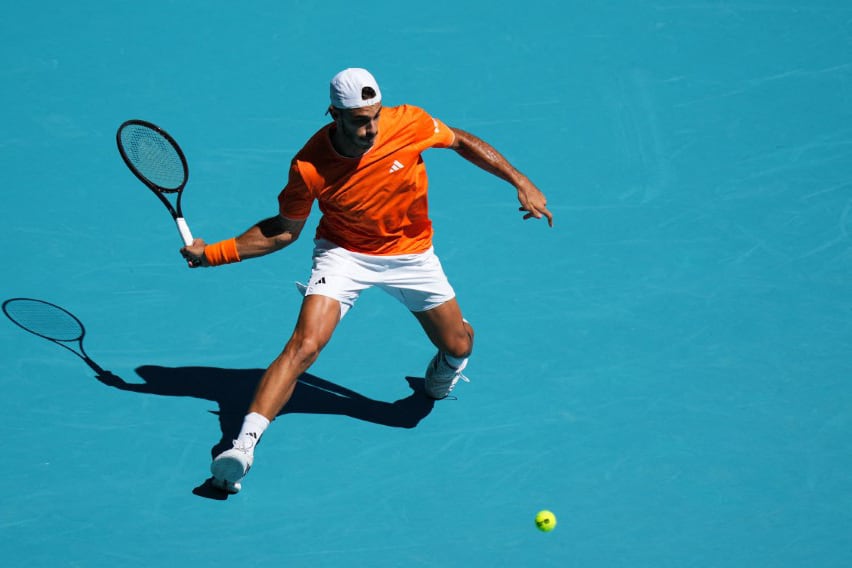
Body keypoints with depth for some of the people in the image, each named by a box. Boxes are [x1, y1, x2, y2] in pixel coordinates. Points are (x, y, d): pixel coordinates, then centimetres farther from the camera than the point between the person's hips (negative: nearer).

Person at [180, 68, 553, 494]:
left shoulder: (409, 123, -23)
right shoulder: (309, 166, -24)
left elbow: (462, 141, -2)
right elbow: (284, 230, -7)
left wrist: (521, 182, -4)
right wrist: (213, 253, -13)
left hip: (411, 254, 3)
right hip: (344, 253, -2)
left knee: (458, 347, 10)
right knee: (304, 345, -23)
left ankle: (441, 376, 50)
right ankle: (243, 445, -24)